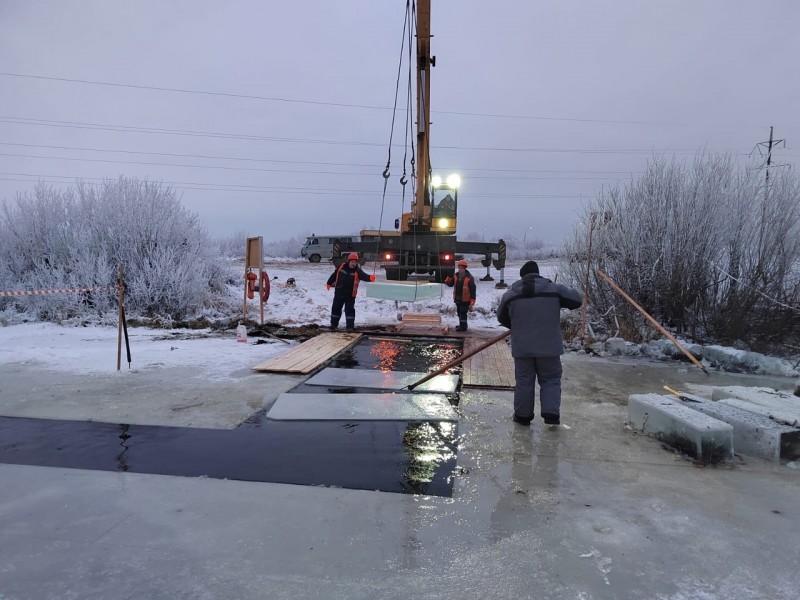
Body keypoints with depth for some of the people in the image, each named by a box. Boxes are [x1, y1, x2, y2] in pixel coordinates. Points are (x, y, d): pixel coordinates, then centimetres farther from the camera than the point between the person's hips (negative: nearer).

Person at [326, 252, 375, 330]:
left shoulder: (357, 270, -10)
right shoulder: (342, 267, -4)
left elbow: (364, 276, -27)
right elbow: (334, 275, 9)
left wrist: (370, 278, -49)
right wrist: (329, 283, 17)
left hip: (350, 295, -3)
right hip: (339, 293, 3)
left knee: (350, 309, -1)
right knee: (336, 308, 12)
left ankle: (350, 326, 5)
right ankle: (333, 324, 27)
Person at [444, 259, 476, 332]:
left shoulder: (469, 278, -15)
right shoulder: (456, 276, 4)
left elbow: (472, 290, -15)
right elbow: (450, 284, 10)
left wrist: (472, 301, -19)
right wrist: (448, 279, -13)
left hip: (465, 299, -7)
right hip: (458, 298, 8)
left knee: (463, 313, -6)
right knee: (459, 312, 18)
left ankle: (463, 326, 1)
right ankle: (461, 324, 32)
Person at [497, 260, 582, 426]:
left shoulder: (510, 295, 1)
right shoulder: (554, 289, -4)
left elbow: (502, 318, 13)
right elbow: (577, 299, 5)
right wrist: (563, 297, 24)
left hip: (522, 347, 1)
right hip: (549, 347, -1)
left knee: (524, 381, 12)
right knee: (551, 380, 12)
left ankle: (522, 415, 19)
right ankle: (551, 413, 3)